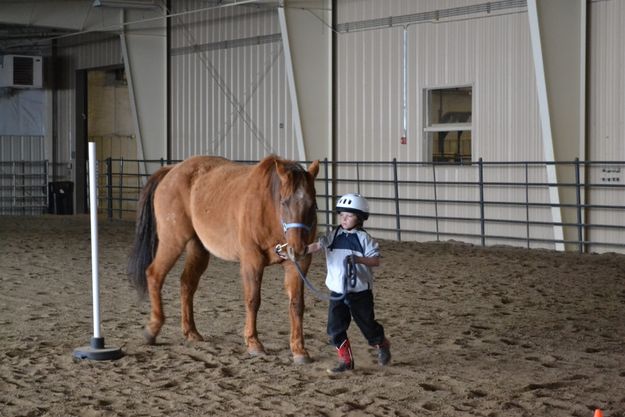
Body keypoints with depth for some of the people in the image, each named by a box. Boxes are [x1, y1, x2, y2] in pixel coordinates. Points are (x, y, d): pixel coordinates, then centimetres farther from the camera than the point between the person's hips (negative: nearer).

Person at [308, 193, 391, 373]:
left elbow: (376, 260, -11)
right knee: (335, 328, -2)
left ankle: (382, 346, 38)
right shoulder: (334, 235, 3)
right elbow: (317, 245, -6)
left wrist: (357, 259, -26)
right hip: (337, 292, 3)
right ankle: (346, 360, 10)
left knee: (367, 324, 10)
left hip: (360, 292, -3)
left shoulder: (363, 238, -8)